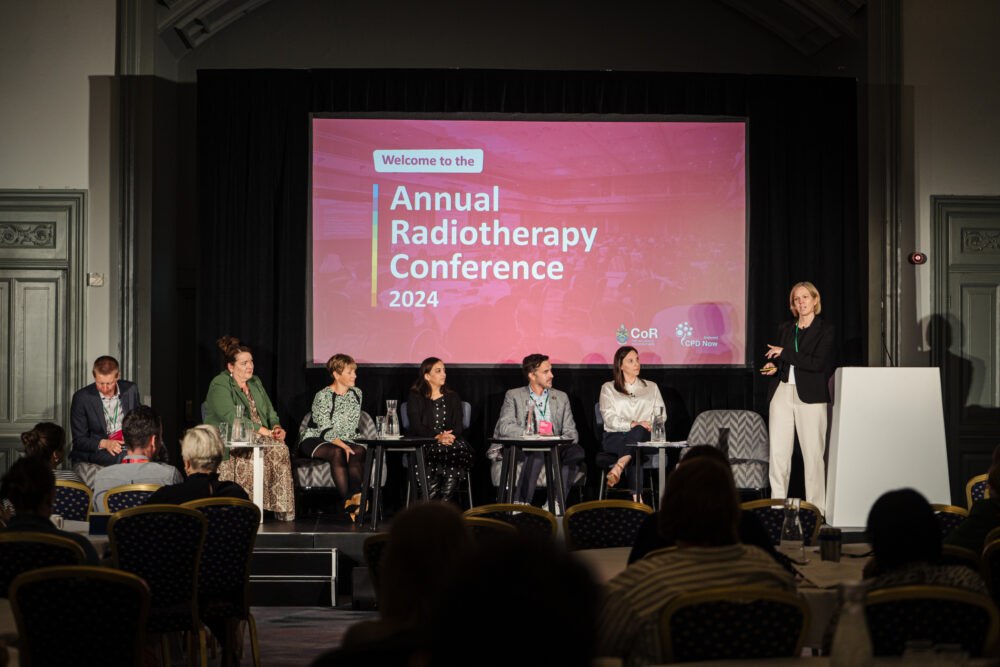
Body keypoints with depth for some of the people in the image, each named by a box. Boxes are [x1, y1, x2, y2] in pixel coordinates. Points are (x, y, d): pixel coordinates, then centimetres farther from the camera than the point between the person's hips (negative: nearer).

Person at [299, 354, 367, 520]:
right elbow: (325, 431, -17)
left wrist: (355, 443, 7)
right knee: (337, 453, -37)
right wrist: (343, 446, -31)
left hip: (345, 441, 5)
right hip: (314, 441, -5)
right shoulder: (322, 397, -10)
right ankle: (348, 499, -45)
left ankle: (356, 495, -48)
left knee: (359, 450, -29)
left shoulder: (357, 394, 11)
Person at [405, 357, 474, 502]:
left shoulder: (452, 397, 20)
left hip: (451, 441, 3)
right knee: (438, 451, -38)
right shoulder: (415, 397, 9)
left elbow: (458, 426, 10)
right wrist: (437, 437, -22)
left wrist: (450, 436, -15)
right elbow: (416, 427, -5)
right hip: (424, 444, -3)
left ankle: (443, 501, -31)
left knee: (461, 449, -32)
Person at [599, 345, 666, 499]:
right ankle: (636, 496, -51)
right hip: (615, 437, -1)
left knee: (639, 432, -39)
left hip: (643, 435, 1)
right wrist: (633, 424, -15)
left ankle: (618, 468, -55)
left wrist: (647, 425, -10)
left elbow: (661, 414, 13)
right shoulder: (608, 388, 16)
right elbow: (609, 418, 1)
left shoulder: (651, 387, 24)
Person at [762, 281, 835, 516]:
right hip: (782, 392, 4)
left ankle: (816, 507, 1)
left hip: (810, 395, -4)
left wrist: (784, 353, -10)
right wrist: (773, 366, 4)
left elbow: (817, 363, -12)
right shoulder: (784, 328, 16)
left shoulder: (825, 330, 1)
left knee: (813, 452, -5)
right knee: (777, 451, -1)